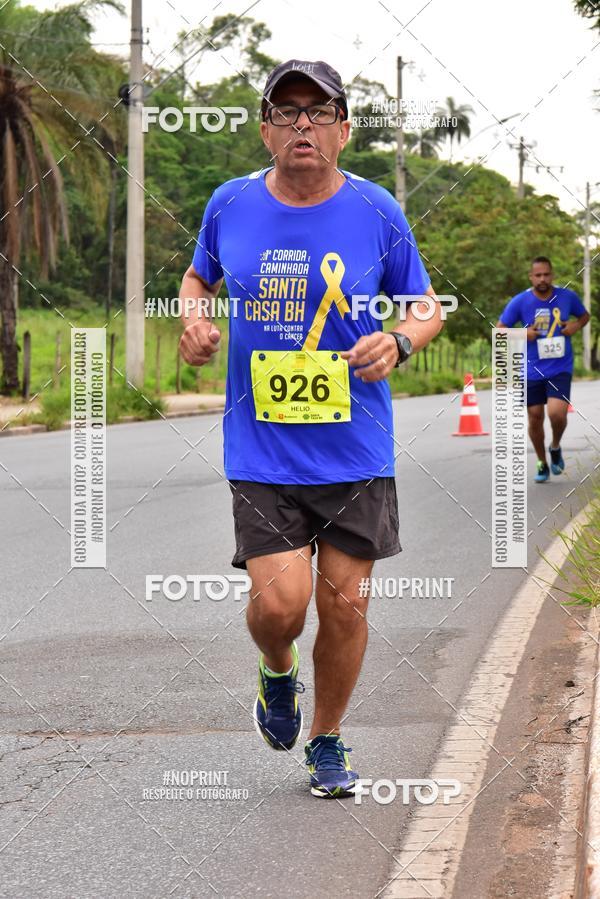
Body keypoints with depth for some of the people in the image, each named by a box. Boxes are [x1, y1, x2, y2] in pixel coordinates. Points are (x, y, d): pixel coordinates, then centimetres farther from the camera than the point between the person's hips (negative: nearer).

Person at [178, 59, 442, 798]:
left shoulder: (376, 212, -2)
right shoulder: (230, 205, 0)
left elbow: (426, 305, 9)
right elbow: (199, 277, 20)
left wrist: (399, 340, -13)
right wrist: (194, 320, -2)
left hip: (356, 453, 0)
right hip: (261, 453, 0)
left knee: (344, 604, 4)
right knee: (279, 603, -11)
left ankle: (326, 740, 27)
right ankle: (277, 674, 26)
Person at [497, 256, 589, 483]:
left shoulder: (567, 297, -3)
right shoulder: (519, 302, -7)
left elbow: (585, 315, 16)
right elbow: (500, 329, 1)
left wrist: (577, 325, -6)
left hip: (560, 369, -1)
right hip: (532, 371, 1)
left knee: (557, 413, -20)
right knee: (535, 419, 6)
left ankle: (555, 447, 13)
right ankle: (542, 464, 28)